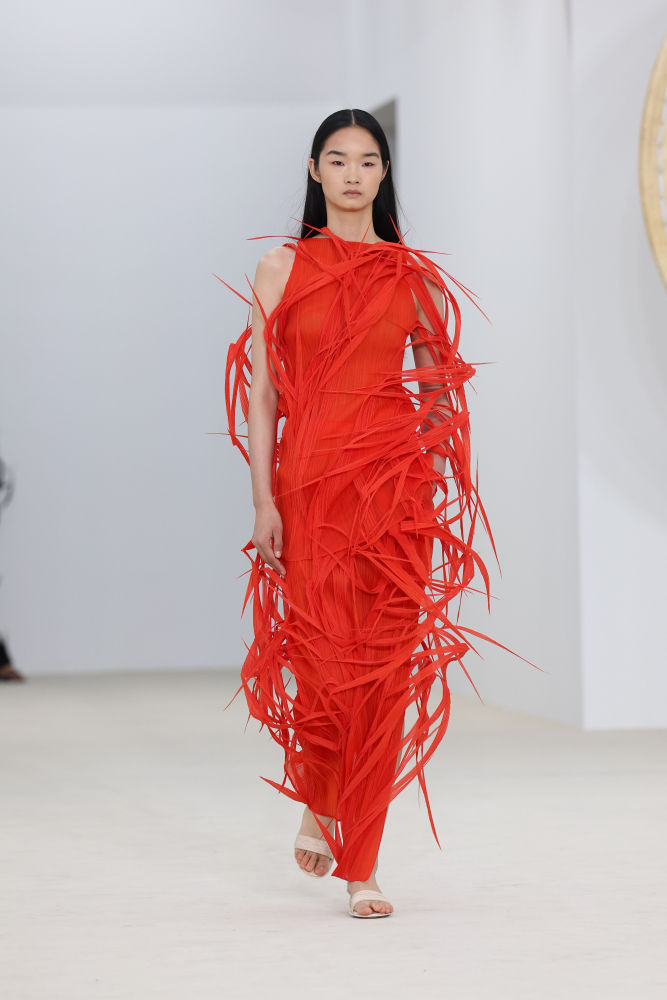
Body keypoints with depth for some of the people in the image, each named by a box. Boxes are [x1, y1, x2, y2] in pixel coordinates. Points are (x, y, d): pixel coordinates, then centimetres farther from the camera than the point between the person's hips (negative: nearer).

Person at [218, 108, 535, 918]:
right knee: (326, 661, -5)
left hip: (395, 484, 1)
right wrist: (262, 498, -6)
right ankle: (317, 802, 28)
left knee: (385, 668, -3)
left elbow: (441, 389, 14)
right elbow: (261, 392, 1)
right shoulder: (282, 268, 5)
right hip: (312, 478, -1)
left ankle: (362, 868, 4)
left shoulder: (413, 275, 9)